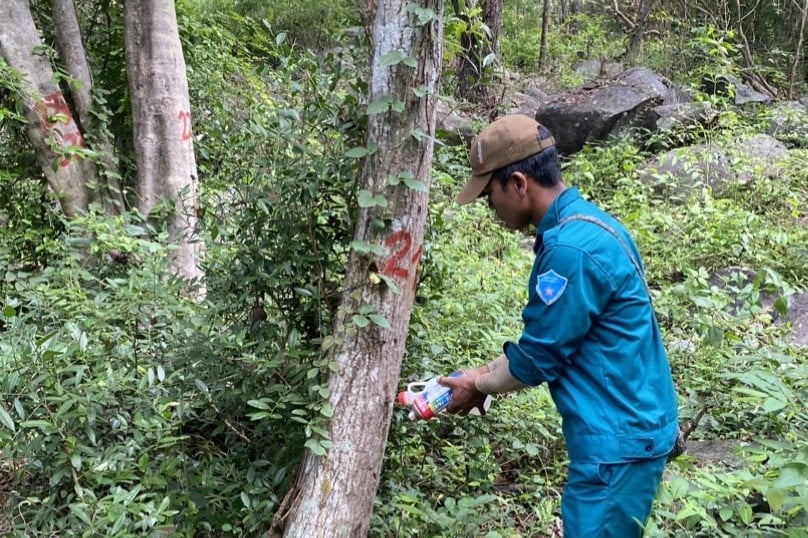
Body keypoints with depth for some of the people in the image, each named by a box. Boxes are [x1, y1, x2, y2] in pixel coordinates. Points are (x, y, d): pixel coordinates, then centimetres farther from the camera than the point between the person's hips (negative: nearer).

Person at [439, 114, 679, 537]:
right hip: (621, 427, 10)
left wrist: (478, 386, 1)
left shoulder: (571, 248, -24)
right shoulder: (581, 225, 8)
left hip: (617, 438, -10)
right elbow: (545, 341, 15)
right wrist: (485, 374, 12)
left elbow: (538, 356, -15)